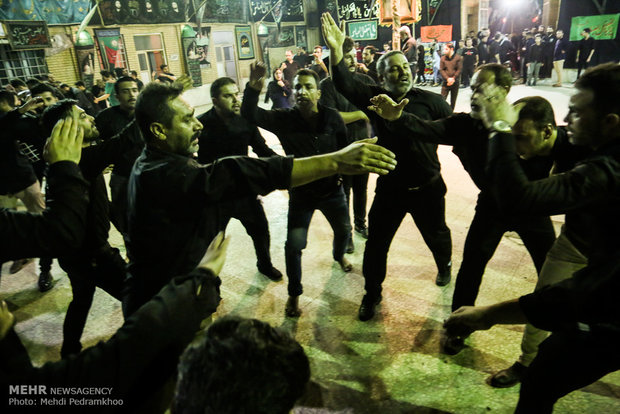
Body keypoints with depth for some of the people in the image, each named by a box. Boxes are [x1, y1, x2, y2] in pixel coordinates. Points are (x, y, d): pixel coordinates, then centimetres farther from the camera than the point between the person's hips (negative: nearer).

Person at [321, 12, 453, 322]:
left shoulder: (429, 100, -9)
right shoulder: (374, 98, -7)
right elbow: (344, 85, -23)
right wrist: (336, 50, -37)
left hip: (427, 188, 0)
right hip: (389, 189, 0)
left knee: (436, 235, 23)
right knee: (376, 244, 7)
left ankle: (445, 266, 59)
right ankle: (371, 295, 30)